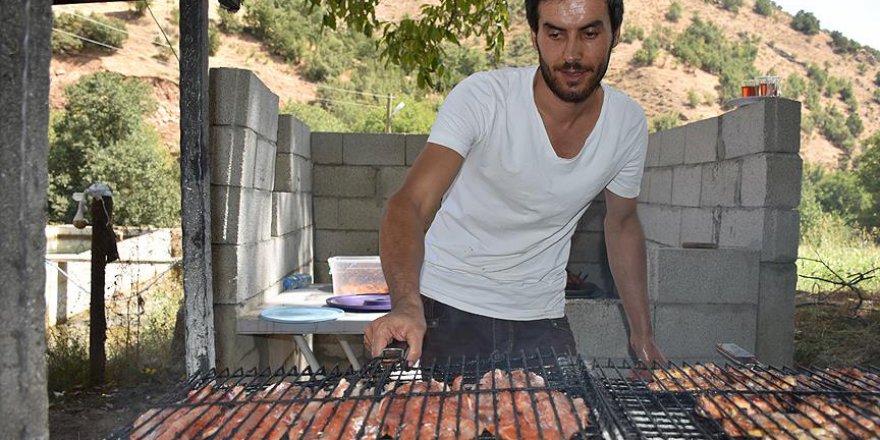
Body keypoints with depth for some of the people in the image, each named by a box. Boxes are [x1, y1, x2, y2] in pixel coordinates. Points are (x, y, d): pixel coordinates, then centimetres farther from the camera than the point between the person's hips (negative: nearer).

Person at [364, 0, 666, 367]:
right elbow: (409, 203, -29)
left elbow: (622, 224, 9)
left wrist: (642, 334, 8)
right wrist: (406, 304, -47)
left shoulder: (628, 123, -7)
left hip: (542, 320, 4)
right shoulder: (480, 97, -21)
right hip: (446, 310, -3)